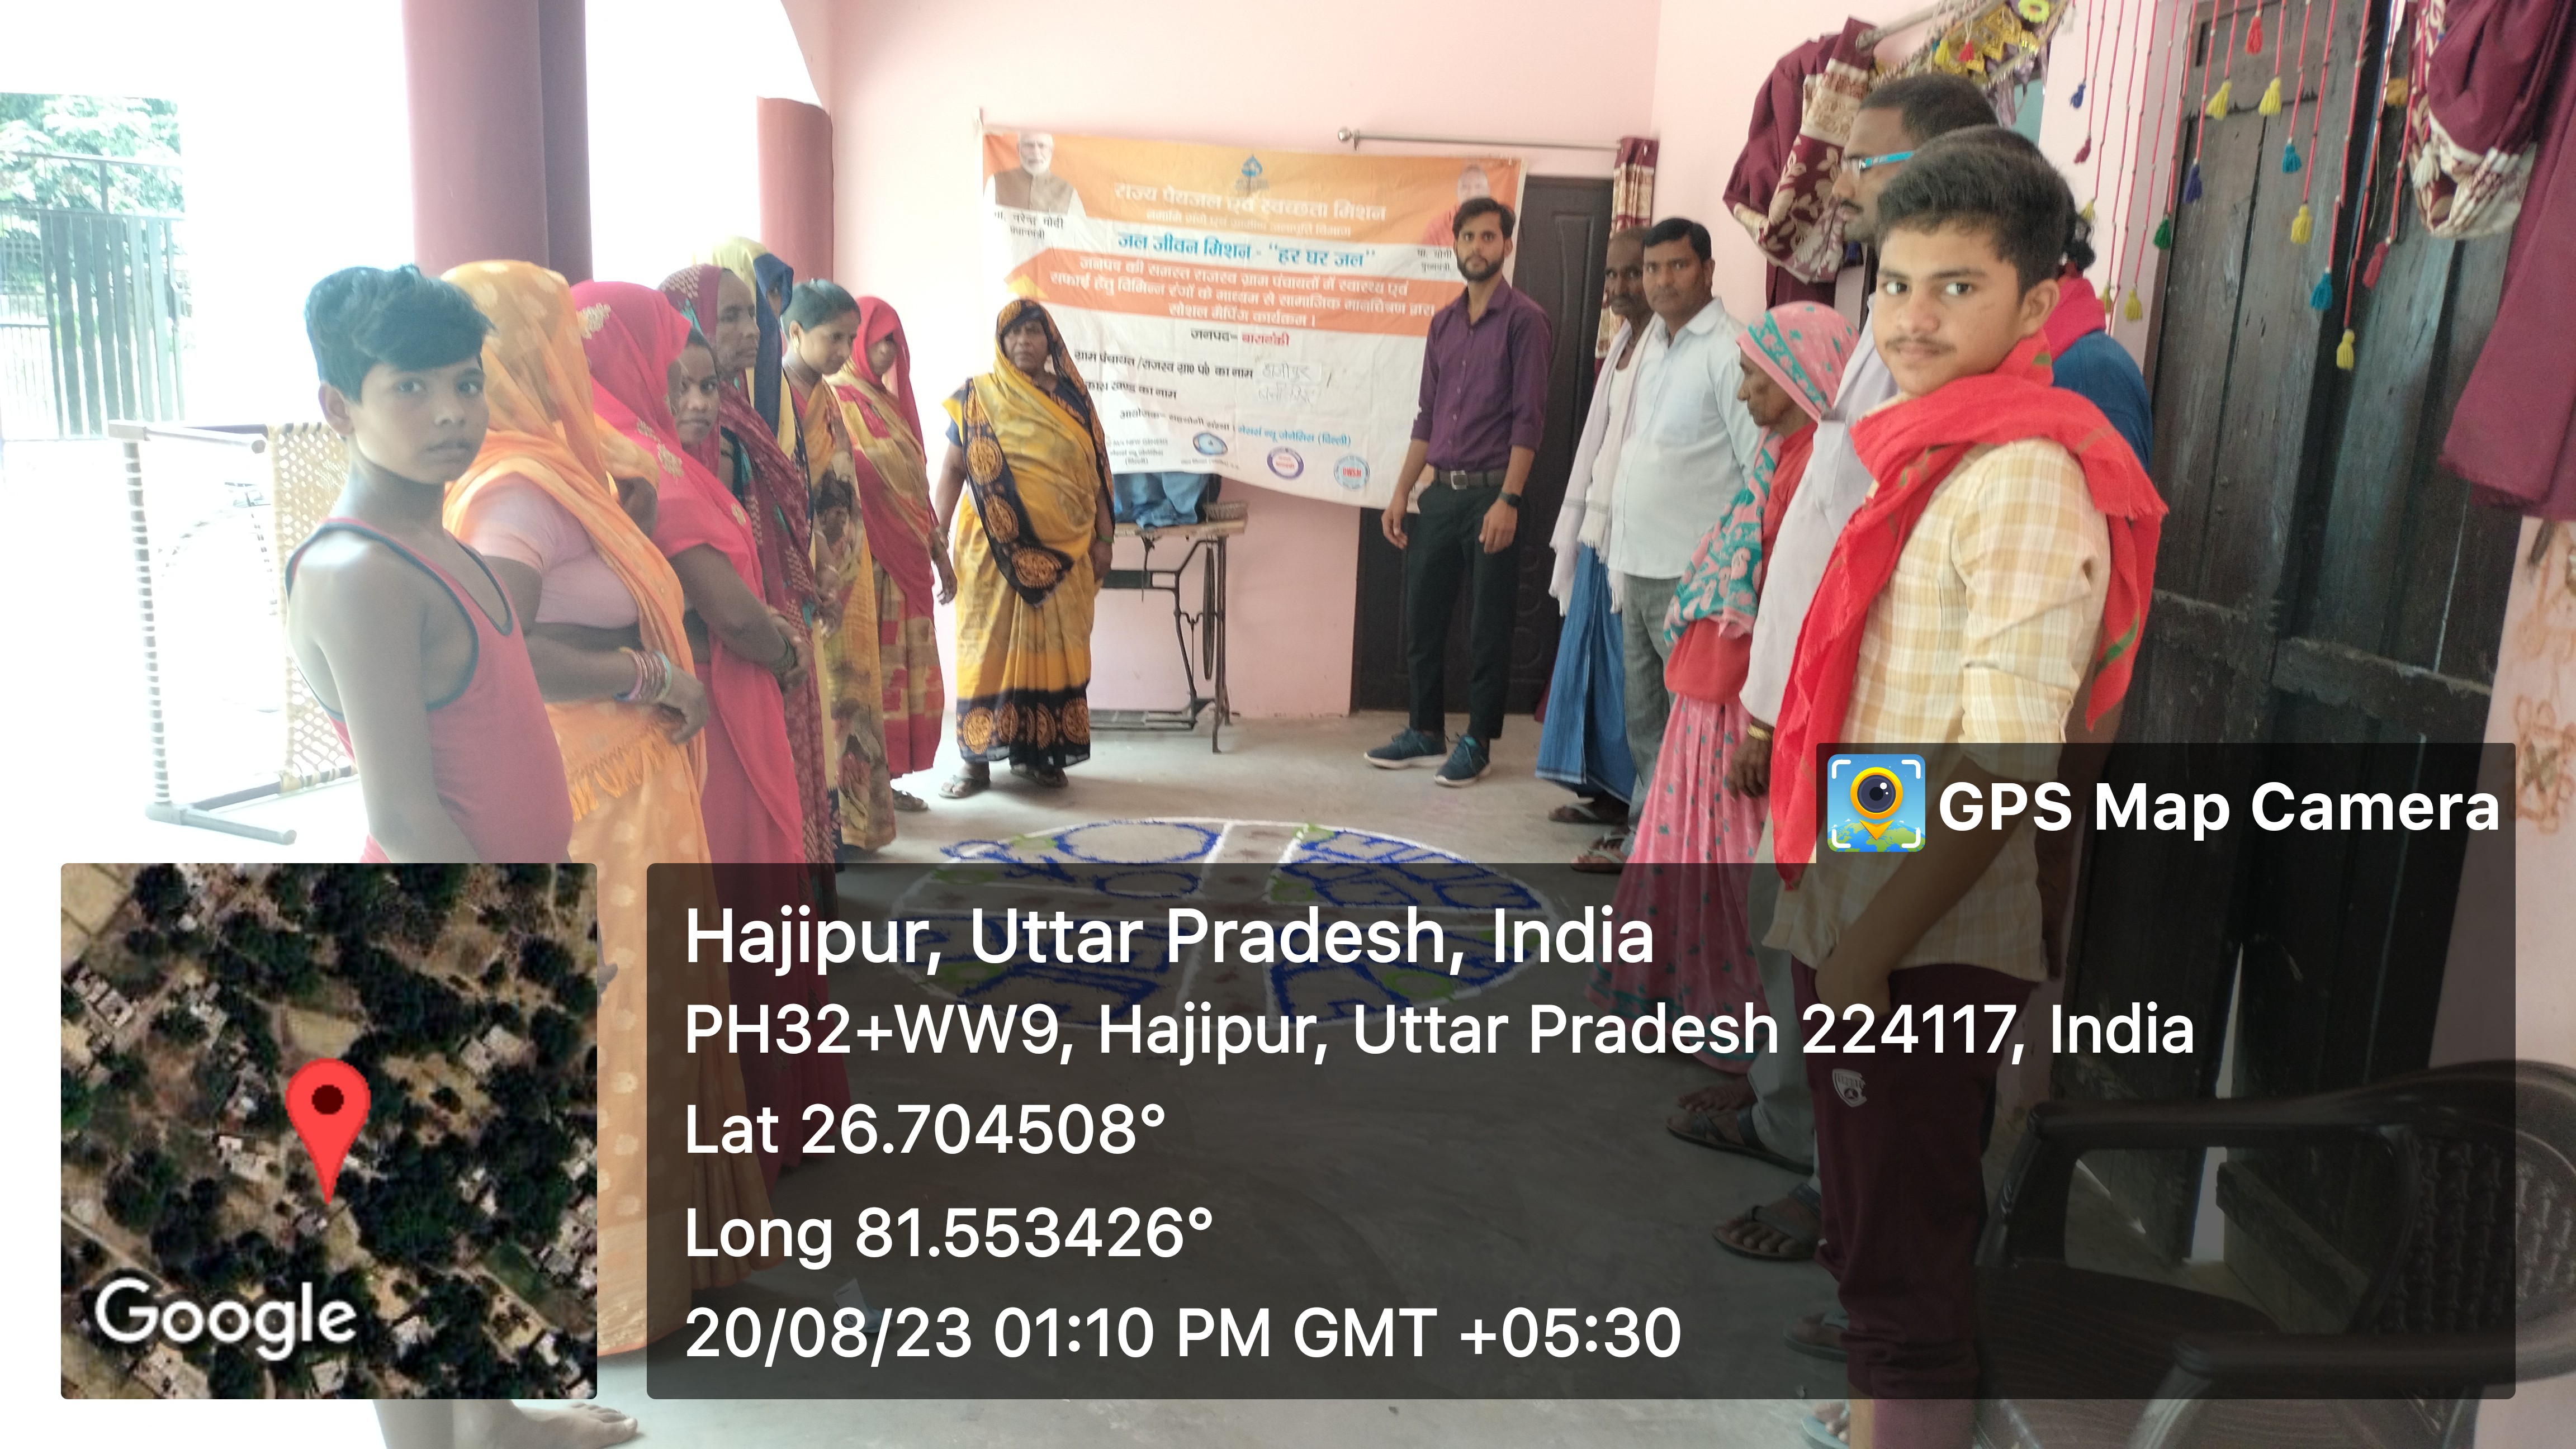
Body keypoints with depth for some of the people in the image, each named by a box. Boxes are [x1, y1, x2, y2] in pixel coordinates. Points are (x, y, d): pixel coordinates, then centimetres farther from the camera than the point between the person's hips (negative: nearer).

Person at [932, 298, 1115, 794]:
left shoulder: (1073, 397, 7)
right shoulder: (977, 397, 1)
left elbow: (1095, 470, 9)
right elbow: (952, 471, 0)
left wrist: (1102, 538, 3)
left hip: (1062, 551, 3)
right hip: (994, 551, -2)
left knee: (1052, 649, 6)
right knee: (990, 647, 1)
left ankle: (1037, 752, 16)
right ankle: (976, 758, 7)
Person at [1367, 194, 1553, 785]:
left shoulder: (1524, 320, -5)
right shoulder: (1443, 322, 14)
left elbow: (1529, 416, -11)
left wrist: (1508, 500, -18)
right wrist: (1401, 493, 12)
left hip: (1491, 493, -6)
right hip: (1441, 492, 6)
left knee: (1487, 626, 2)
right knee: (1422, 616, 10)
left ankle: (1478, 741, 14)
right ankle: (1426, 731, 23)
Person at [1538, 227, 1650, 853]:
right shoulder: (1622, 340, 17)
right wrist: (1576, 526, 17)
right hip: (1600, 528, 9)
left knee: (1629, 674, -3)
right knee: (1590, 664, 14)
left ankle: (1641, 807, 6)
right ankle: (1604, 790, 26)